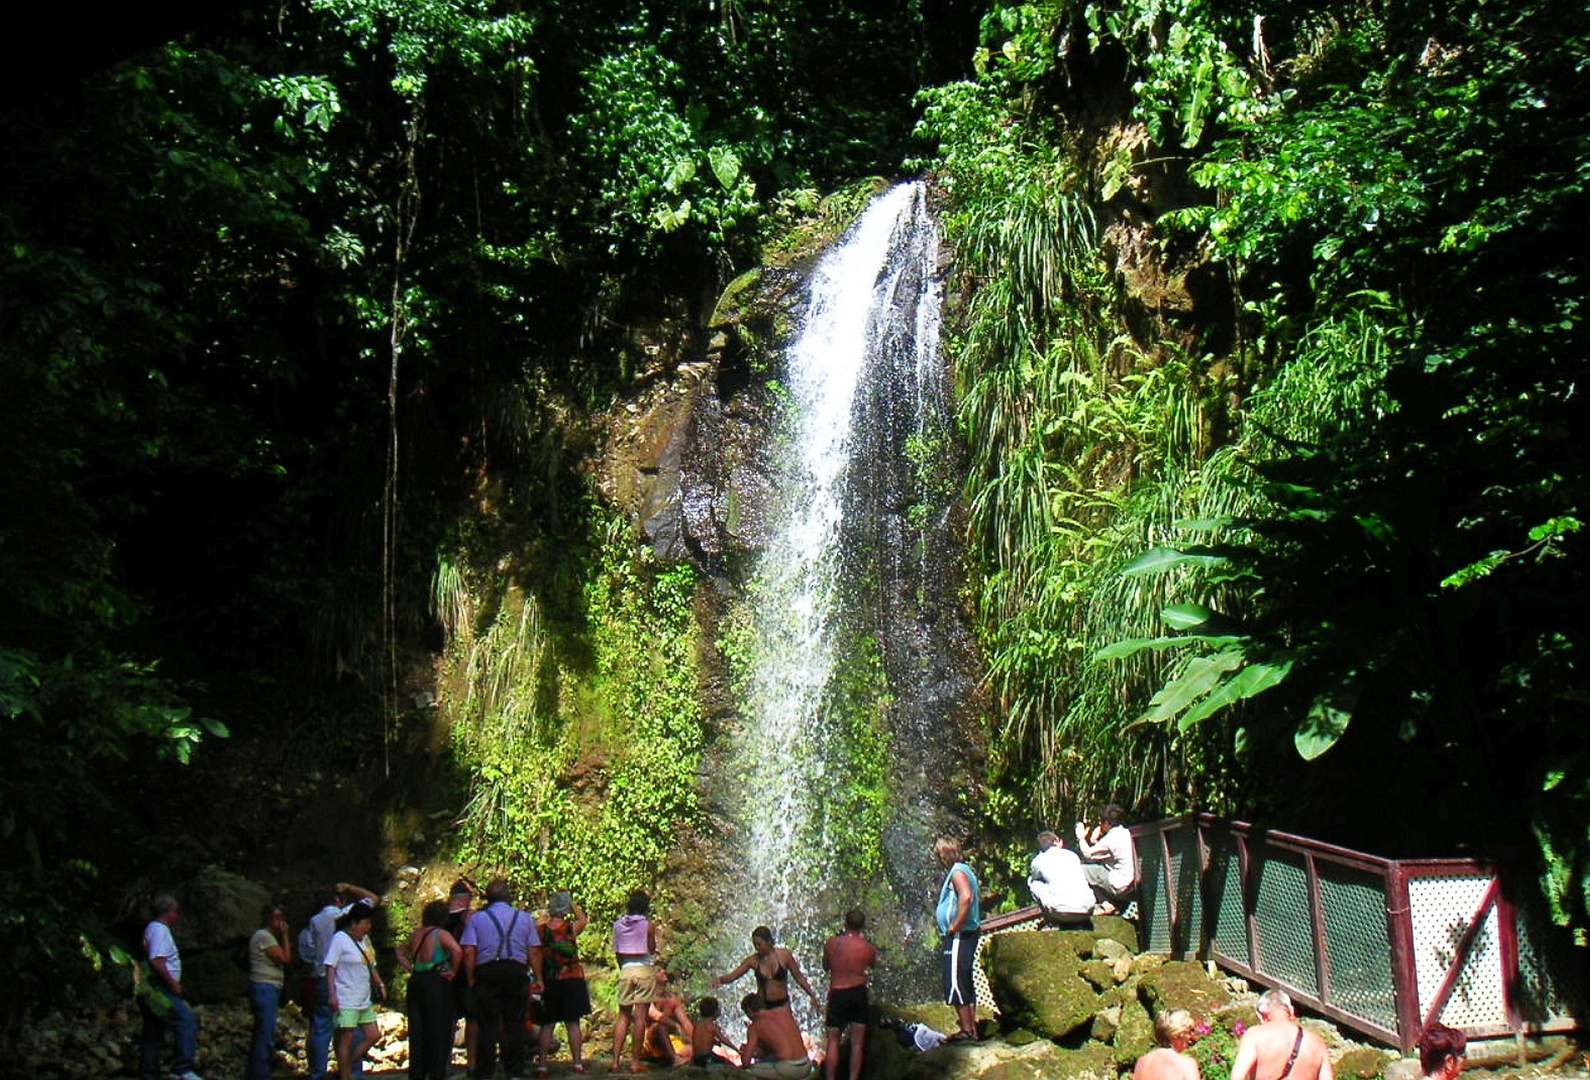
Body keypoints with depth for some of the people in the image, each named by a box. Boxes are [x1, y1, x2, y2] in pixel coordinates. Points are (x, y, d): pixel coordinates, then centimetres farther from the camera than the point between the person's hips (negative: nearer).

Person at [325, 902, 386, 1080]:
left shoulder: (364, 939, 15)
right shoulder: (340, 938, -9)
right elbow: (330, 967, -13)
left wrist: (380, 984, 9)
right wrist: (333, 995, -20)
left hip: (364, 1000, 9)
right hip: (346, 1001, -8)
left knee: (373, 1036, 6)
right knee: (346, 1039, -5)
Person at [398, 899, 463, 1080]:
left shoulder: (416, 934, 12)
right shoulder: (440, 934, -9)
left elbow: (400, 951, 27)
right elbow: (457, 950, -25)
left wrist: (410, 968, 17)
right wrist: (453, 972, -12)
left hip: (415, 982, 7)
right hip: (437, 983, -7)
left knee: (417, 1032, 12)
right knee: (439, 1031, -1)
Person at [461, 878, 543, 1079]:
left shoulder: (477, 918, 6)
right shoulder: (525, 918, 9)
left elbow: (469, 951, -3)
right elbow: (534, 951, 5)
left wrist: (471, 978, 3)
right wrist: (538, 979, 9)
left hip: (486, 974, -1)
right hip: (517, 972, 1)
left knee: (487, 1025, 2)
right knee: (515, 1025, 6)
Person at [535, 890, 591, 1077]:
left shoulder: (540, 931, -4)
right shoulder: (571, 928, -6)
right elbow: (583, 919, 16)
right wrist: (571, 902, 16)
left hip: (548, 982, 1)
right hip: (571, 981, -1)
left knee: (547, 1025, 6)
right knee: (573, 1023, 4)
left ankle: (542, 1066, 4)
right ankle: (578, 1064, 5)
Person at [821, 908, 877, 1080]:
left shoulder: (831, 943, -8)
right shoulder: (867, 947, -9)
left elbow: (825, 967, 7)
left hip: (837, 994, 0)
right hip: (859, 993, 1)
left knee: (833, 1041, 9)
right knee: (857, 1043, 10)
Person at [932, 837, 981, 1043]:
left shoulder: (957, 872, -13)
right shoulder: (963, 870, 17)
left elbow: (966, 897, -30)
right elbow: (978, 897, 27)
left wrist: (955, 926, -24)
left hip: (958, 937, -10)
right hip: (968, 935, 10)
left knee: (955, 984, -9)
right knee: (965, 984, 14)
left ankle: (967, 1031, -9)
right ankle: (971, 1027, 18)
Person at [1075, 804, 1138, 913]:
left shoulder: (1111, 839, -21)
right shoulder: (1125, 832, 7)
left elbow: (1088, 854, -10)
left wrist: (1081, 837, 5)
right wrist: (1095, 841, 6)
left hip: (1120, 886, -9)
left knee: (1082, 869, -3)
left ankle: (1107, 905, 4)